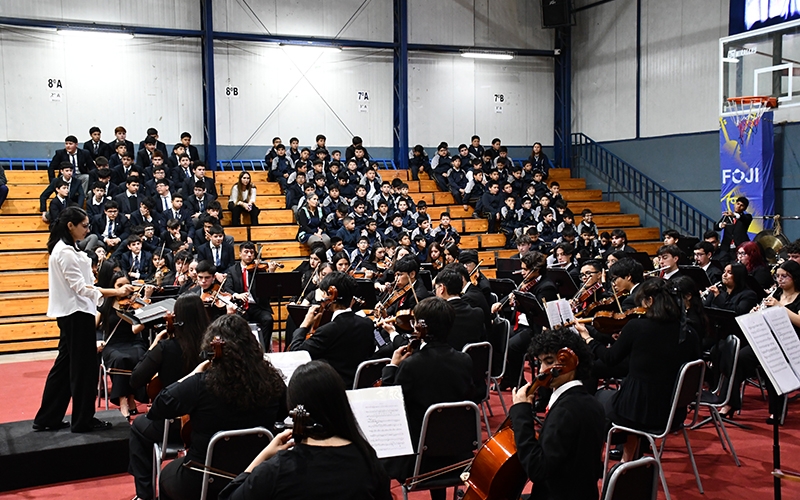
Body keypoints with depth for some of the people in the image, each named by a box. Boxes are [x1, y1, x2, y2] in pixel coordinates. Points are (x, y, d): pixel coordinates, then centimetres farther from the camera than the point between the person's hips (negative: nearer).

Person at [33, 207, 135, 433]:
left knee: (65, 365, 14)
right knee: (84, 367, -1)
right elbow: (81, 287, -21)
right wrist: (116, 292, -23)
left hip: (70, 314, 10)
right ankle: (83, 420, 8)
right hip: (76, 314, -10)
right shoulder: (66, 252, -18)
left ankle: (47, 418, 21)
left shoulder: (64, 249, 13)